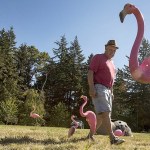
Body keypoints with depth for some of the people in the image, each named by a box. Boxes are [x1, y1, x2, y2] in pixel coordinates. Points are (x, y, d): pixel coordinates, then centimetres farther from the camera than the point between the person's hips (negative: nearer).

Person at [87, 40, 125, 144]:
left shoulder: (111, 63, 24)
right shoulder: (98, 57, -1)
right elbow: (90, 72, -11)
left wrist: (112, 92, 21)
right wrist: (91, 88, -21)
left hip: (107, 90, 9)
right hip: (99, 88, -9)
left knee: (101, 114, 6)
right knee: (105, 112, -16)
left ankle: (91, 135, 15)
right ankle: (112, 137, -20)